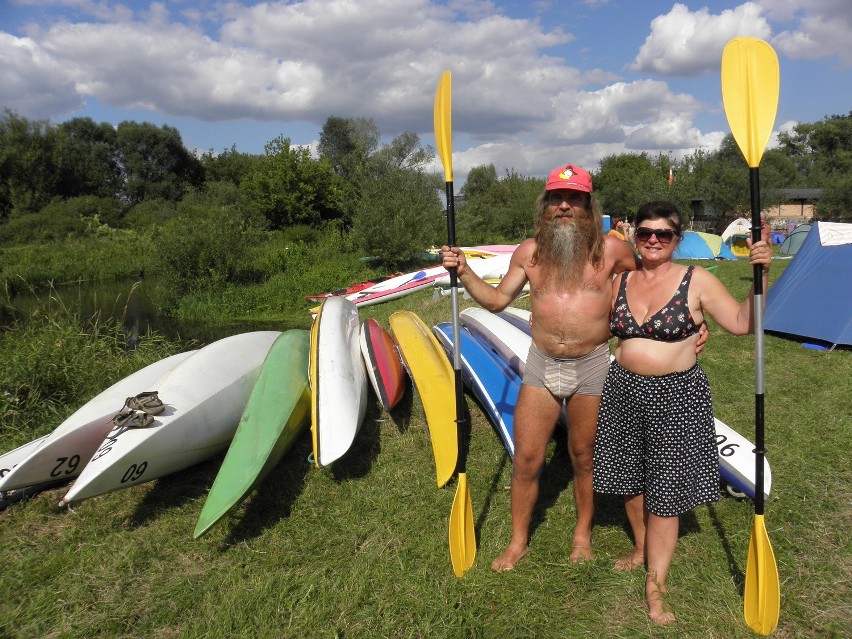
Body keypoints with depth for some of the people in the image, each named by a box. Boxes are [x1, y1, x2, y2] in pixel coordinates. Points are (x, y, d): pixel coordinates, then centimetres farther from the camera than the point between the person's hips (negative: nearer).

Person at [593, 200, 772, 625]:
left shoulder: (697, 281, -6)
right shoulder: (620, 282, 4)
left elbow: (742, 323, -11)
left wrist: (761, 277, -21)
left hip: (676, 396, -4)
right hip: (624, 390, 4)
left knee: (664, 488, 1)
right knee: (631, 478, 17)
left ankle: (655, 585, 14)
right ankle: (641, 550, 42)